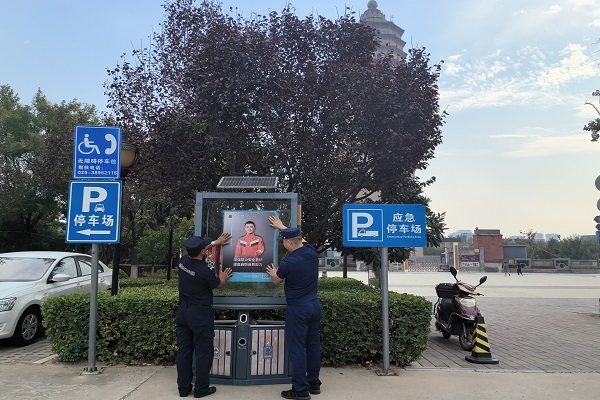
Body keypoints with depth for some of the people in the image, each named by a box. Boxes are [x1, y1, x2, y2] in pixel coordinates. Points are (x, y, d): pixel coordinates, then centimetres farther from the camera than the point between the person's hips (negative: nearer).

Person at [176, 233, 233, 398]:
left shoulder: (183, 260, -3)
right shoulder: (206, 270, -22)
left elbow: (196, 251, 20)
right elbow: (219, 285, -1)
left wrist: (216, 242, 29)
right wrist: (223, 278, 22)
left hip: (182, 311, 7)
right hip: (200, 314, -7)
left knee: (184, 350, 11)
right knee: (203, 352, 5)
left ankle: (183, 387, 19)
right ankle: (201, 388, 11)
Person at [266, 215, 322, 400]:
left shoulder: (288, 263, -18)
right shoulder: (312, 252, -1)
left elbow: (276, 281, 3)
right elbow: (298, 237, 22)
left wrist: (273, 272, 26)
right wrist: (282, 227, 32)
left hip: (298, 309, -7)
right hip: (314, 305, 7)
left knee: (297, 348, 1)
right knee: (313, 345, 15)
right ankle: (314, 383, 26)